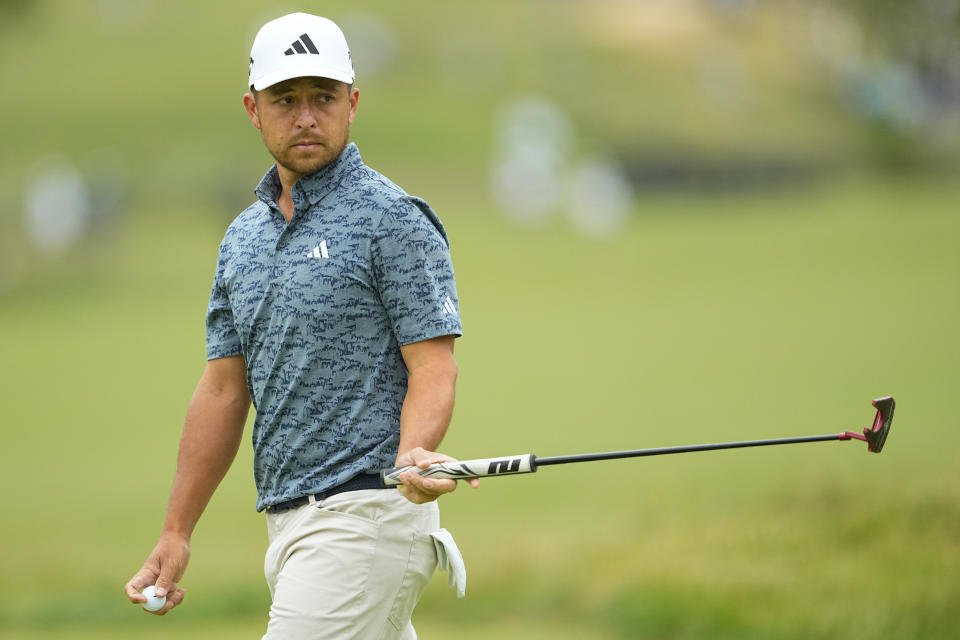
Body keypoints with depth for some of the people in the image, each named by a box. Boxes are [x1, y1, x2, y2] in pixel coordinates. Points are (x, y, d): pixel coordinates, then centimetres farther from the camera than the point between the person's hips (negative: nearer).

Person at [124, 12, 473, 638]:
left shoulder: (394, 220, -7)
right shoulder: (244, 238, 16)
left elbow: (434, 367, -11)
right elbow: (224, 390, 19)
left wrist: (413, 454, -32)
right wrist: (177, 533, 15)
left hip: (367, 513, -8)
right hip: (289, 518, 8)